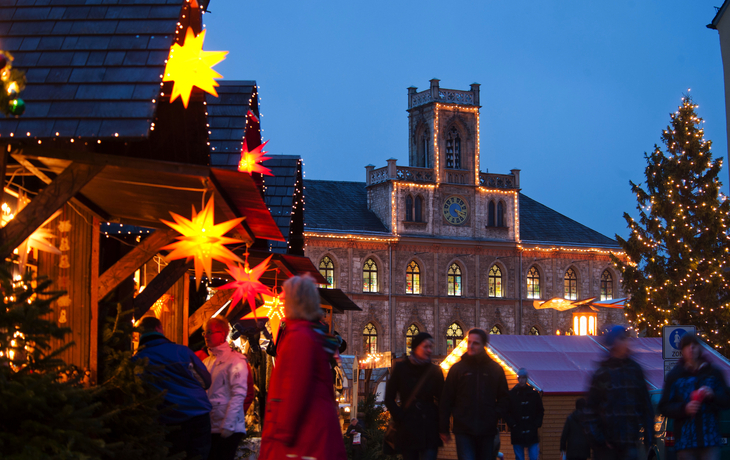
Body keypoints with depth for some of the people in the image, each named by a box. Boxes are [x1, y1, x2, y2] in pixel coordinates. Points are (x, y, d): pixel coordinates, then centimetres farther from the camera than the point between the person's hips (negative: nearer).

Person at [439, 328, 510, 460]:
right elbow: (446, 400, 5)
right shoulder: (457, 368, 3)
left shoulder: (496, 369, 8)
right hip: (464, 431, -2)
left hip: (487, 432, 2)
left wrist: (496, 414, -4)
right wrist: (443, 429, 2)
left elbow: (504, 397, 16)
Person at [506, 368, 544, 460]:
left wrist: (536, 424, 0)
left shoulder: (534, 394, 6)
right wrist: (512, 424, -7)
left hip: (532, 434, 1)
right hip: (517, 434, -1)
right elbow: (506, 413, 4)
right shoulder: (511, 394, 2)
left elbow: (540, 411, 13)